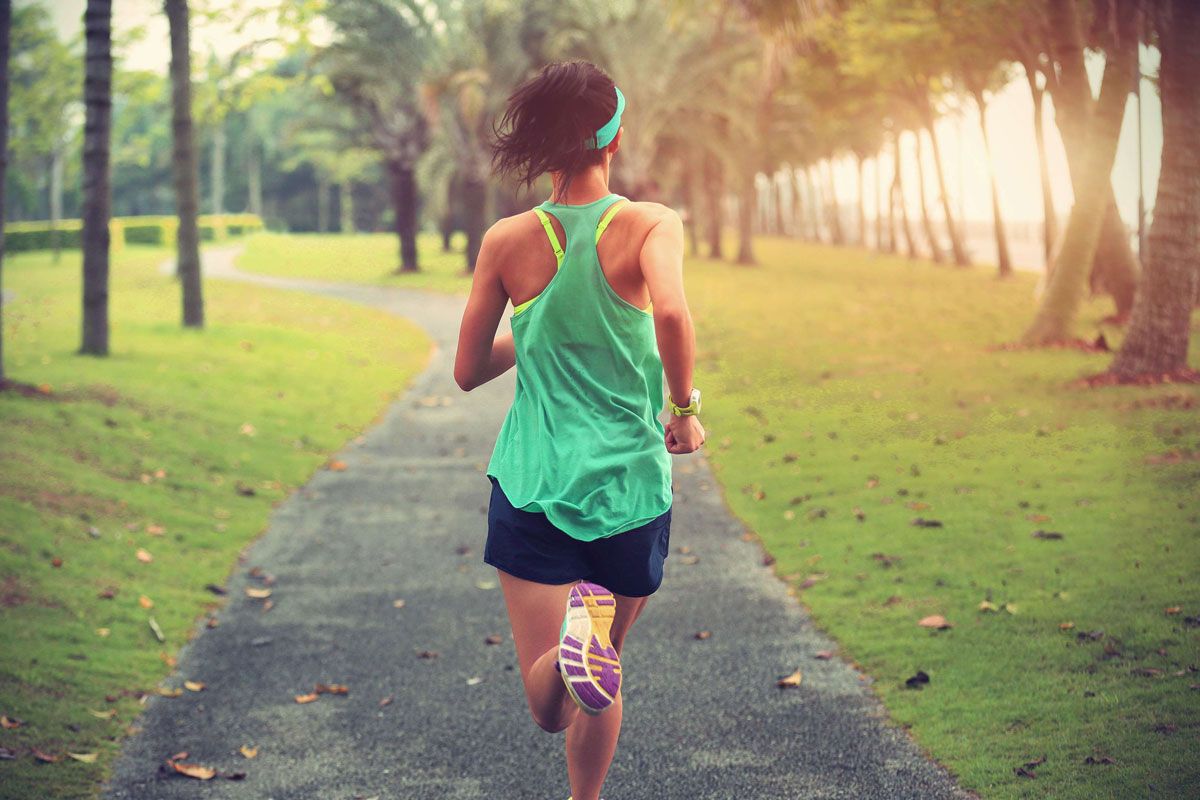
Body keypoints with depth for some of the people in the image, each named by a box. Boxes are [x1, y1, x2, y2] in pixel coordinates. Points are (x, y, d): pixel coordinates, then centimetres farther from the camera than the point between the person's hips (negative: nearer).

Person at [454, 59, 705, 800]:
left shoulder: (508, 241, 0)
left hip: (533, 487, 0)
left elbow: (468, 371, 6)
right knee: (602, 668, 23)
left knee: (550, 704, -3)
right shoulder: (650, 224, -7)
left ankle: (579, 629, -35)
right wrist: (684, 407, -12)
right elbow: (672, 313, -28)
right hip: (630, 488, 0)